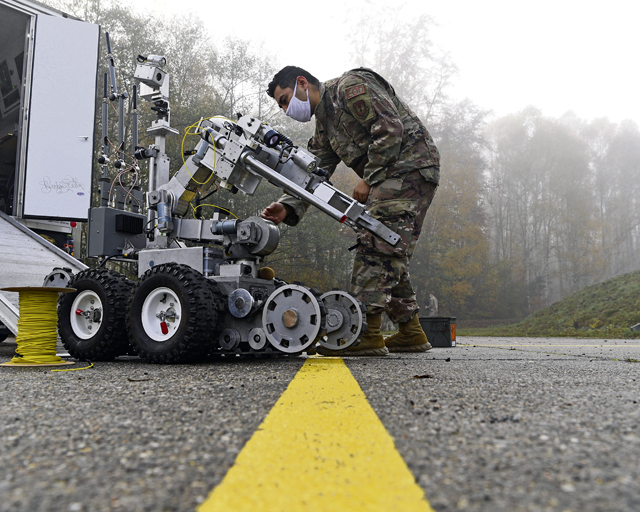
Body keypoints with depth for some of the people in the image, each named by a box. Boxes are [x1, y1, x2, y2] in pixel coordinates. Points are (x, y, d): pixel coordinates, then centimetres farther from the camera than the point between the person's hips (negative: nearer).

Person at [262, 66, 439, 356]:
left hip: (411, 166, -10)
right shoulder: (324, 125, 20)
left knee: (376, 244, -18)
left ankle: (366, 331, -21)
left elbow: (390, 128, -18)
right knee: (389, 254, 8)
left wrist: (369, 179, -16)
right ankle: (410, 333, 14)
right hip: (389, 179, 10)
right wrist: (287, 207, -7)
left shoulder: (351, 86, -7)